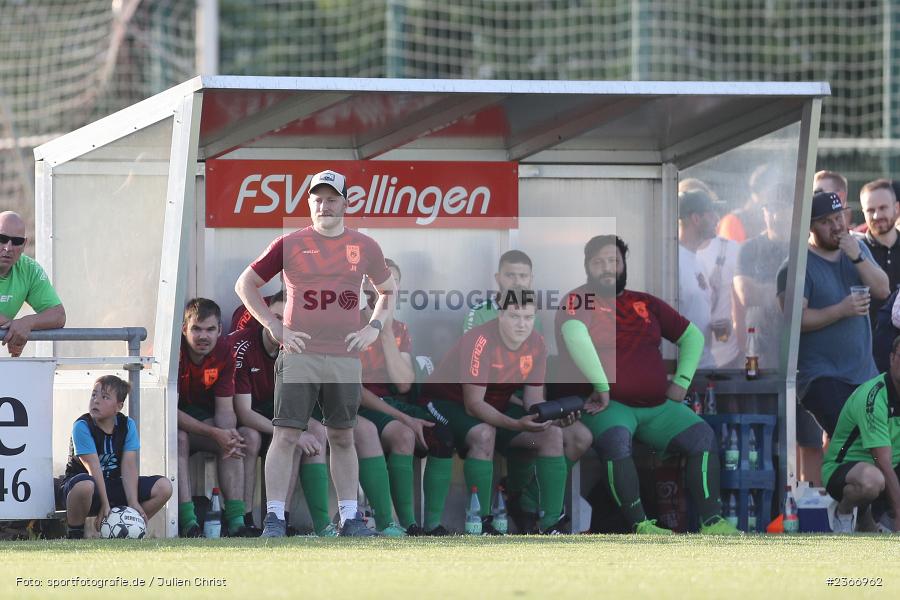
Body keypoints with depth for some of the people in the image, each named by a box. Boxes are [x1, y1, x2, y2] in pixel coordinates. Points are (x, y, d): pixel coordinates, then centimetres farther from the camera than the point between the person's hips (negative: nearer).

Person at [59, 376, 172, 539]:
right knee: (85, 485, -44)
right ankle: (75, 535, -18)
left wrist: (133, 503, -22)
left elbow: (129, 466, -10)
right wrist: (104, 504, -27)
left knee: (164, 487, -13)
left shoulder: (127, 425, -2)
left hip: (114, 485, 5)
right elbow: (94, 468, -22)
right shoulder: (81, 426, -15)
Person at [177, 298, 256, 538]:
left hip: (199, 414, 5)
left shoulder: (224, 352, -9)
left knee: (234, 440, -19)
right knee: (179, 438, -35)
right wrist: (215, 434, -38)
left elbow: (224, 408, -8)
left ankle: (235, 521, -24)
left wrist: (229, 434, -32)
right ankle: (188, 522, -41)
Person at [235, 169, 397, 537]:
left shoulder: (365, 247, 8)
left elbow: (388, 292, 22)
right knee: (286, 436, -6)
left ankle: (350, 517, 14)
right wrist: (274, 326, -3)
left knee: (343, 438, 9)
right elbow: (245, 285, 6)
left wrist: (374, 328, 6)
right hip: (298, 355, -2)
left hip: (345, 358, 2)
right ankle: (274, 518, -6)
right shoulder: (290, 244, 1)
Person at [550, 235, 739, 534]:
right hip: (607, 405, -6)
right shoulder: (578, 301, 1)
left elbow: (691, 336, 24)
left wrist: (681, 382, 11)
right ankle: (640, 526, -35)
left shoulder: (646, 303, 17)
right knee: (616, 439, -36)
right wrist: (601, 386, -26)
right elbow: (575, 336, -21)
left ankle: (712, 522, -16)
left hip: (657, 406, 6)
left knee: (702, 435, -13)